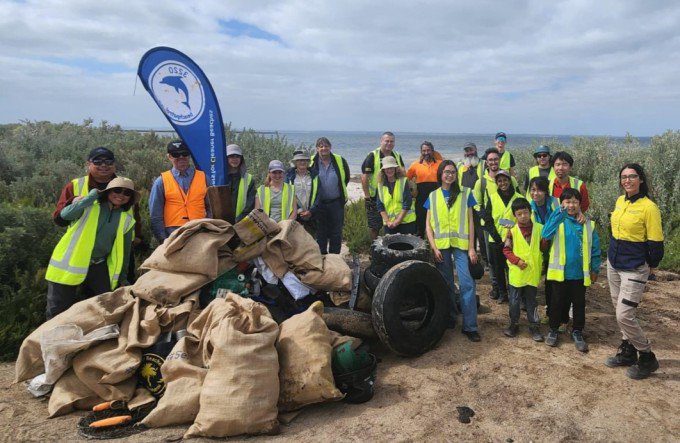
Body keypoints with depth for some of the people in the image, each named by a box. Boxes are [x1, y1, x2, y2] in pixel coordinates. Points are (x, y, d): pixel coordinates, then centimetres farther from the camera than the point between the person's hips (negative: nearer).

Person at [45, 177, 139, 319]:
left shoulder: (127, 220, 5)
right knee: (58, 313, 4)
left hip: (99, 268, 4)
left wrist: (122, 278, 13)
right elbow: (65, 214, -27)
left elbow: (124, 250, 12)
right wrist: (92, 195, -18)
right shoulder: (89, 207, -6)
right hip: (70, 265, -3)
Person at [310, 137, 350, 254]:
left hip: (336, 203, 1)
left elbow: (346, 178, 14)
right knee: (321, 233, 9)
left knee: (336, 233, 8)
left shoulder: (340, 161, -1)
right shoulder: (311, 162, -5)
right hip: (319, 204, -1)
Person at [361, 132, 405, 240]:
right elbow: (364, 176, -10)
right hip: (375, 198, -4)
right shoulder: (373, 156, -7)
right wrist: (367, 196, -13)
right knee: (375, 227, 3)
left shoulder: (397, 156, 9)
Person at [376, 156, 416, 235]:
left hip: (406, 221, -3)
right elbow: (380, 205, 4)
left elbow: (407, 203, -9)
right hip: (389, 223, 3)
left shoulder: (403, 181, -3)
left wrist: (398, 221, -12)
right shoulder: (381, 184, 5)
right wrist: (387, 221, -7)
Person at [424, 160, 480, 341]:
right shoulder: (433, 196, 8)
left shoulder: (465, 193, 4)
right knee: (446, 284, 11)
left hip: (461, 244, -2)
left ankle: (470, 326, -1)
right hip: (441, 245, 2)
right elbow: (428, 224, 7)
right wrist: (433, 247, -4)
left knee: (467, 284, -8)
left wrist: (471, 248, -3)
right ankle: (449, 319, 27)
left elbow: (470, 221, 3)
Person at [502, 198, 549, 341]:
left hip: (533, 272, 1)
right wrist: (517, 260, -16)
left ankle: (534, 326, 23)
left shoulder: (539, 228, -3)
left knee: (531, 300, 12)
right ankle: (514, 324, 26)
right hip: (516, 272, 0)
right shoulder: (512, 230, -7)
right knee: (514, 300, 11)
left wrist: (546, 238, -19)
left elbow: (543, 248, 0)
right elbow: (506, 250, -4)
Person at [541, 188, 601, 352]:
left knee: (579, 303, 13)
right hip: (560, 271, -2)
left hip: (580, 272, 2)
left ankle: (577, 332, 30)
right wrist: (560, 212, -30)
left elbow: (595, 248, 5)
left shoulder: (588, 224, 1)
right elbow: (545, 234, -26)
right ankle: (553, 329, 29)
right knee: (558, 302, 11)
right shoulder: (558, 220, -5)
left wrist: (595, 269, 4)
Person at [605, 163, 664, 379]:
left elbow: (655, 243, -12)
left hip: (634, 270, -7)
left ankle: (647, 358, 11)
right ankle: (627, 352, 29)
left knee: (624, 315, -9)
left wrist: (650, 266, -2)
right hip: (613, 264, 7)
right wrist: (615, 253, 15)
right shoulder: (620, 201, 5)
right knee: (621, 311, 14)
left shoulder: (649, 207, -16)